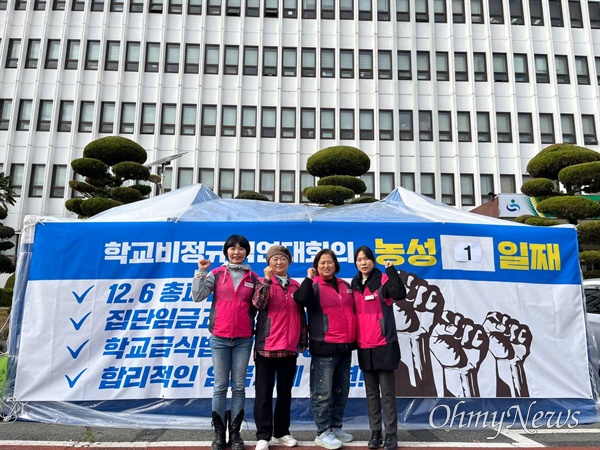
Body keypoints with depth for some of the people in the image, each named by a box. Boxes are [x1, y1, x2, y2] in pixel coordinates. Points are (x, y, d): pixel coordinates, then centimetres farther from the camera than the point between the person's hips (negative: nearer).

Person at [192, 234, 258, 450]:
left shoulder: (253, 277, 5)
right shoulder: (216, 274, 3)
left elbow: (256, 306, 10)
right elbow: (197, 296, -6)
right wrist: (201, 271, -12)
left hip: (243, 339, 1)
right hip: (219, 337, -1)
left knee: (239, 386, 7)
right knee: (220, 386, 6)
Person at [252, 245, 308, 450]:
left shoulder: (296, 286, 11)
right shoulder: (264, 283, 1)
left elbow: (301, 315, 14)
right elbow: (258, 303, -18)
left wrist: (303, 340, 12)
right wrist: (267, 279, -20)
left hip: (289, 348, 4)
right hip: (266, 347, -3)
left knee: (285, 392, 12)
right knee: (264, 393, 3)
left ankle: (281, 433, 25)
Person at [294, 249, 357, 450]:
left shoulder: (345, 286, 14)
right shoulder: (314, 286, -3)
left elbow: (353, 312, 21)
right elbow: (301, 299, -26)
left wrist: (354, 339, 18)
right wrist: (309, 278, -20)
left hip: (345, 346, 7)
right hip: (324, 347, -6)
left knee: (341, 390, 14)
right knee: (323, 392, -2)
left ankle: (336, 427, 27)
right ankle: (322, 433, 9)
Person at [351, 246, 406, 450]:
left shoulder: (383, 280, -6)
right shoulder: (354, 284, 9)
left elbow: (400, 294, -25)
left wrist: (391, 271, -31)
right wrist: (353, 340, 12)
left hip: (384, 345, -5)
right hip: (364, 347, 5)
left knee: (387, 392, 3)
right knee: (371, 393, 12)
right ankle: (375, 432, 22)